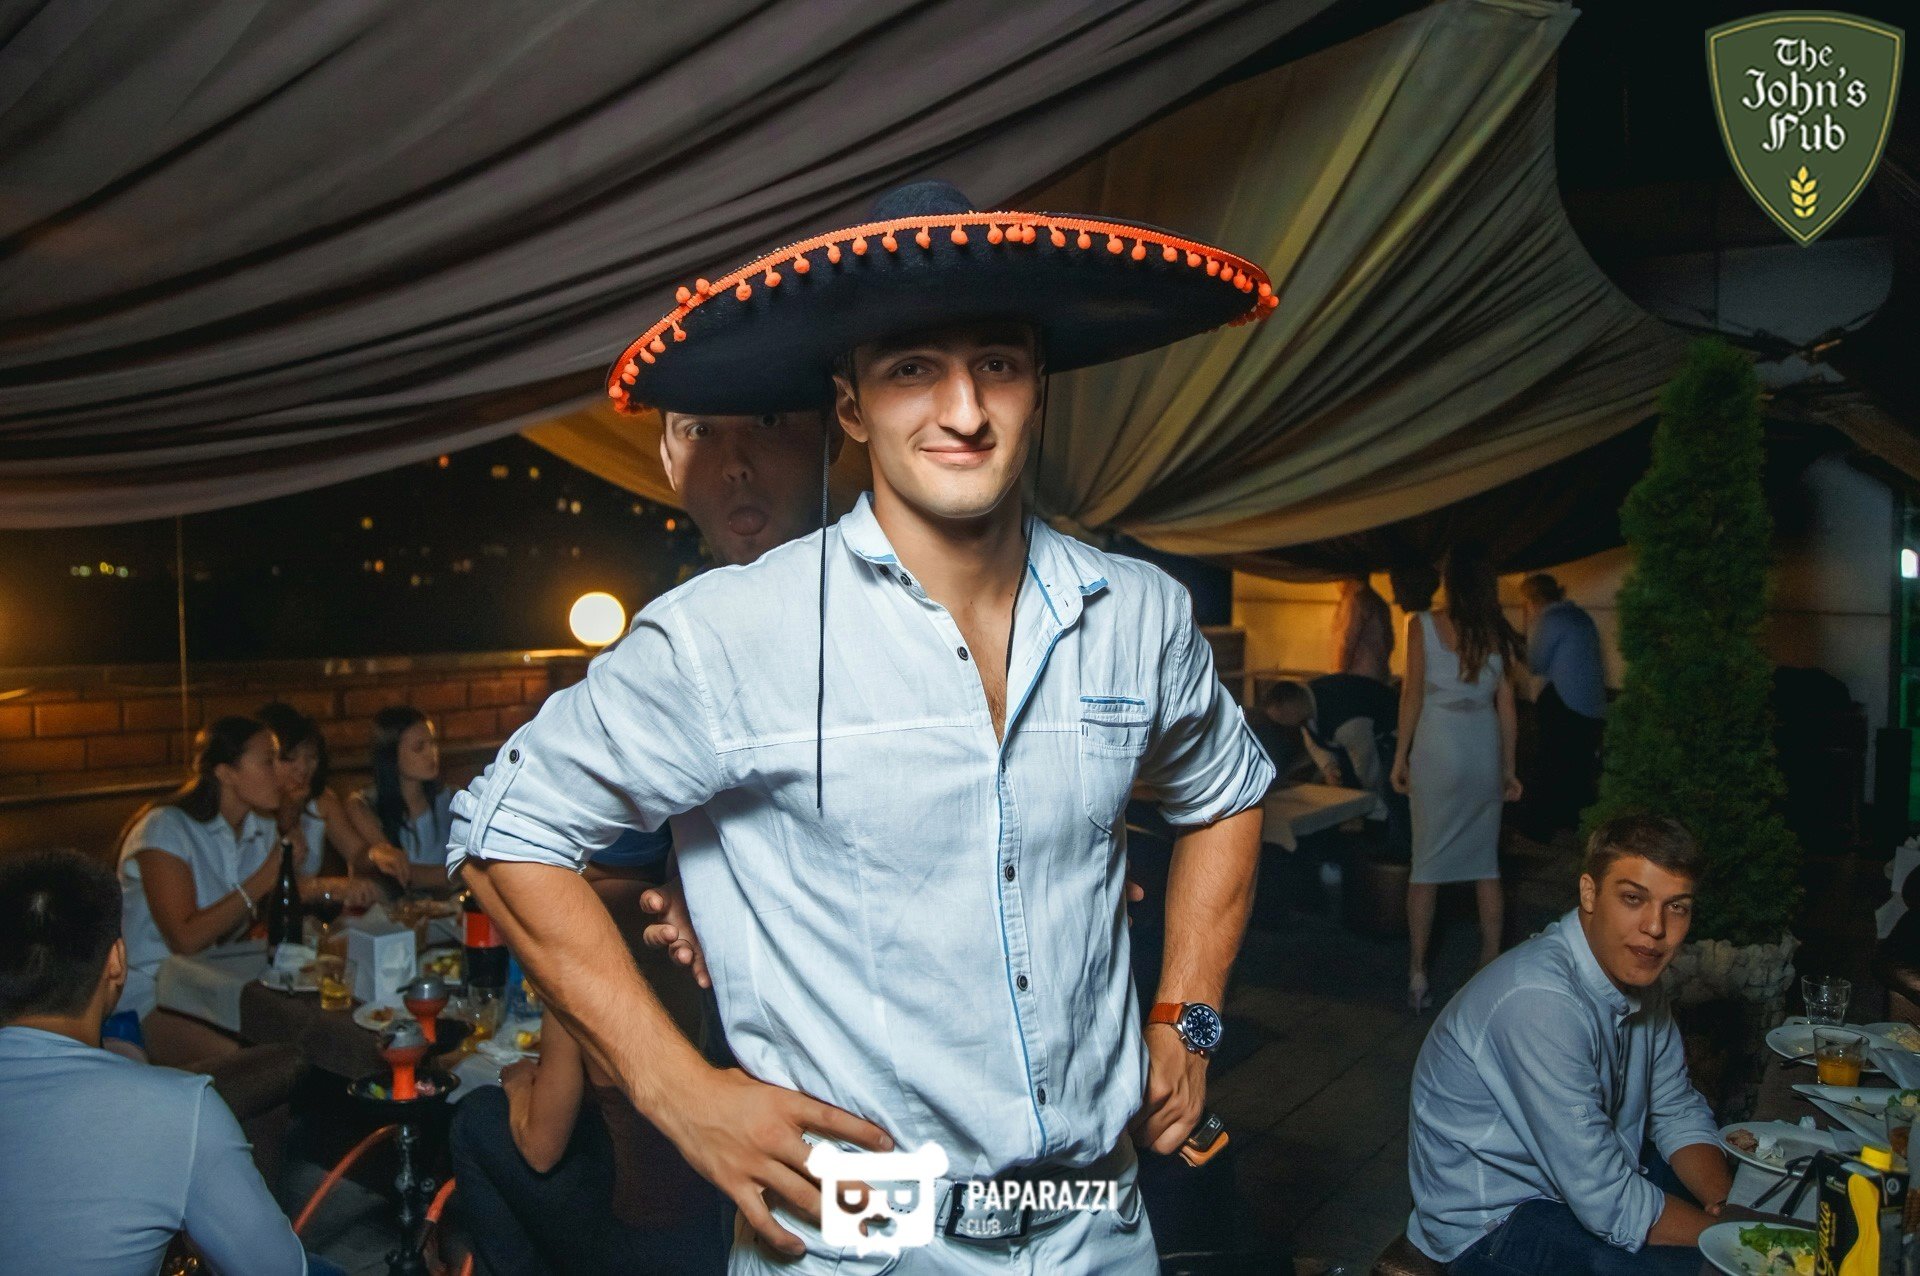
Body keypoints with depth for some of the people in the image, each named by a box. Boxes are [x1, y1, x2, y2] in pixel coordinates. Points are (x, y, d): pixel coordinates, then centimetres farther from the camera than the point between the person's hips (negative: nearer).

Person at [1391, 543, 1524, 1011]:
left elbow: (1412, 695, -6)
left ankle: (1417, 974, 5)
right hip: (1485, 751, 3)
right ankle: (1491, 968, 17)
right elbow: (1505, 704, 4)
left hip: (1437, 749, -3)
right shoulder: (1499, 633, 2)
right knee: (1486, 863, 11)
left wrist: (1401, 755, 2)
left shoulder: (1423, 625, -5)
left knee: (1426, 863, 3)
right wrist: (1508, 767, 12)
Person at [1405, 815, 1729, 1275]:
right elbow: (1608, 1203, -31)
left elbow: (1678, 1112, 6)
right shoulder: (1540, 1000, -33)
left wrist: (1729, 1205, -11)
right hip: (1494, 1222, -9)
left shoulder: (1635, 970, -3)